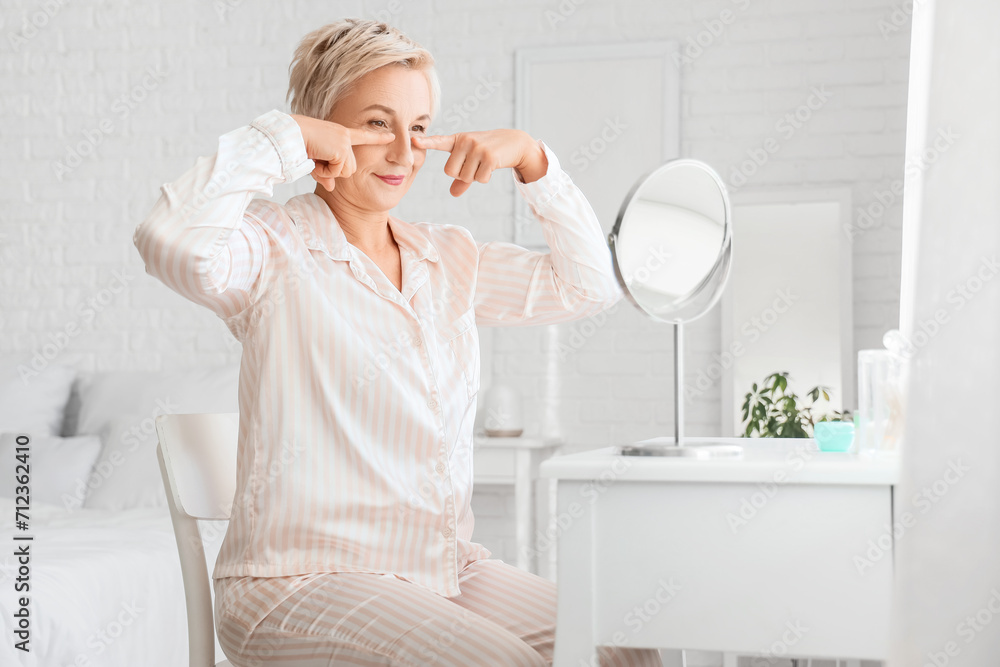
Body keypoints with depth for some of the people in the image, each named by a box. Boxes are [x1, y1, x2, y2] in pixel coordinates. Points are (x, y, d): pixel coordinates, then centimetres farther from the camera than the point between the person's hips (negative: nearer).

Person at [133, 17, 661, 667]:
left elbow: (589, 284, 10)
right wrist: (281, 137, -16)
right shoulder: (275, 251, -6)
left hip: (447, 566, 6)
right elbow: (175, 245, -27)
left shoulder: (449, 259, 13)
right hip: (301, 583, -6)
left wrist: (530, 157, -1)